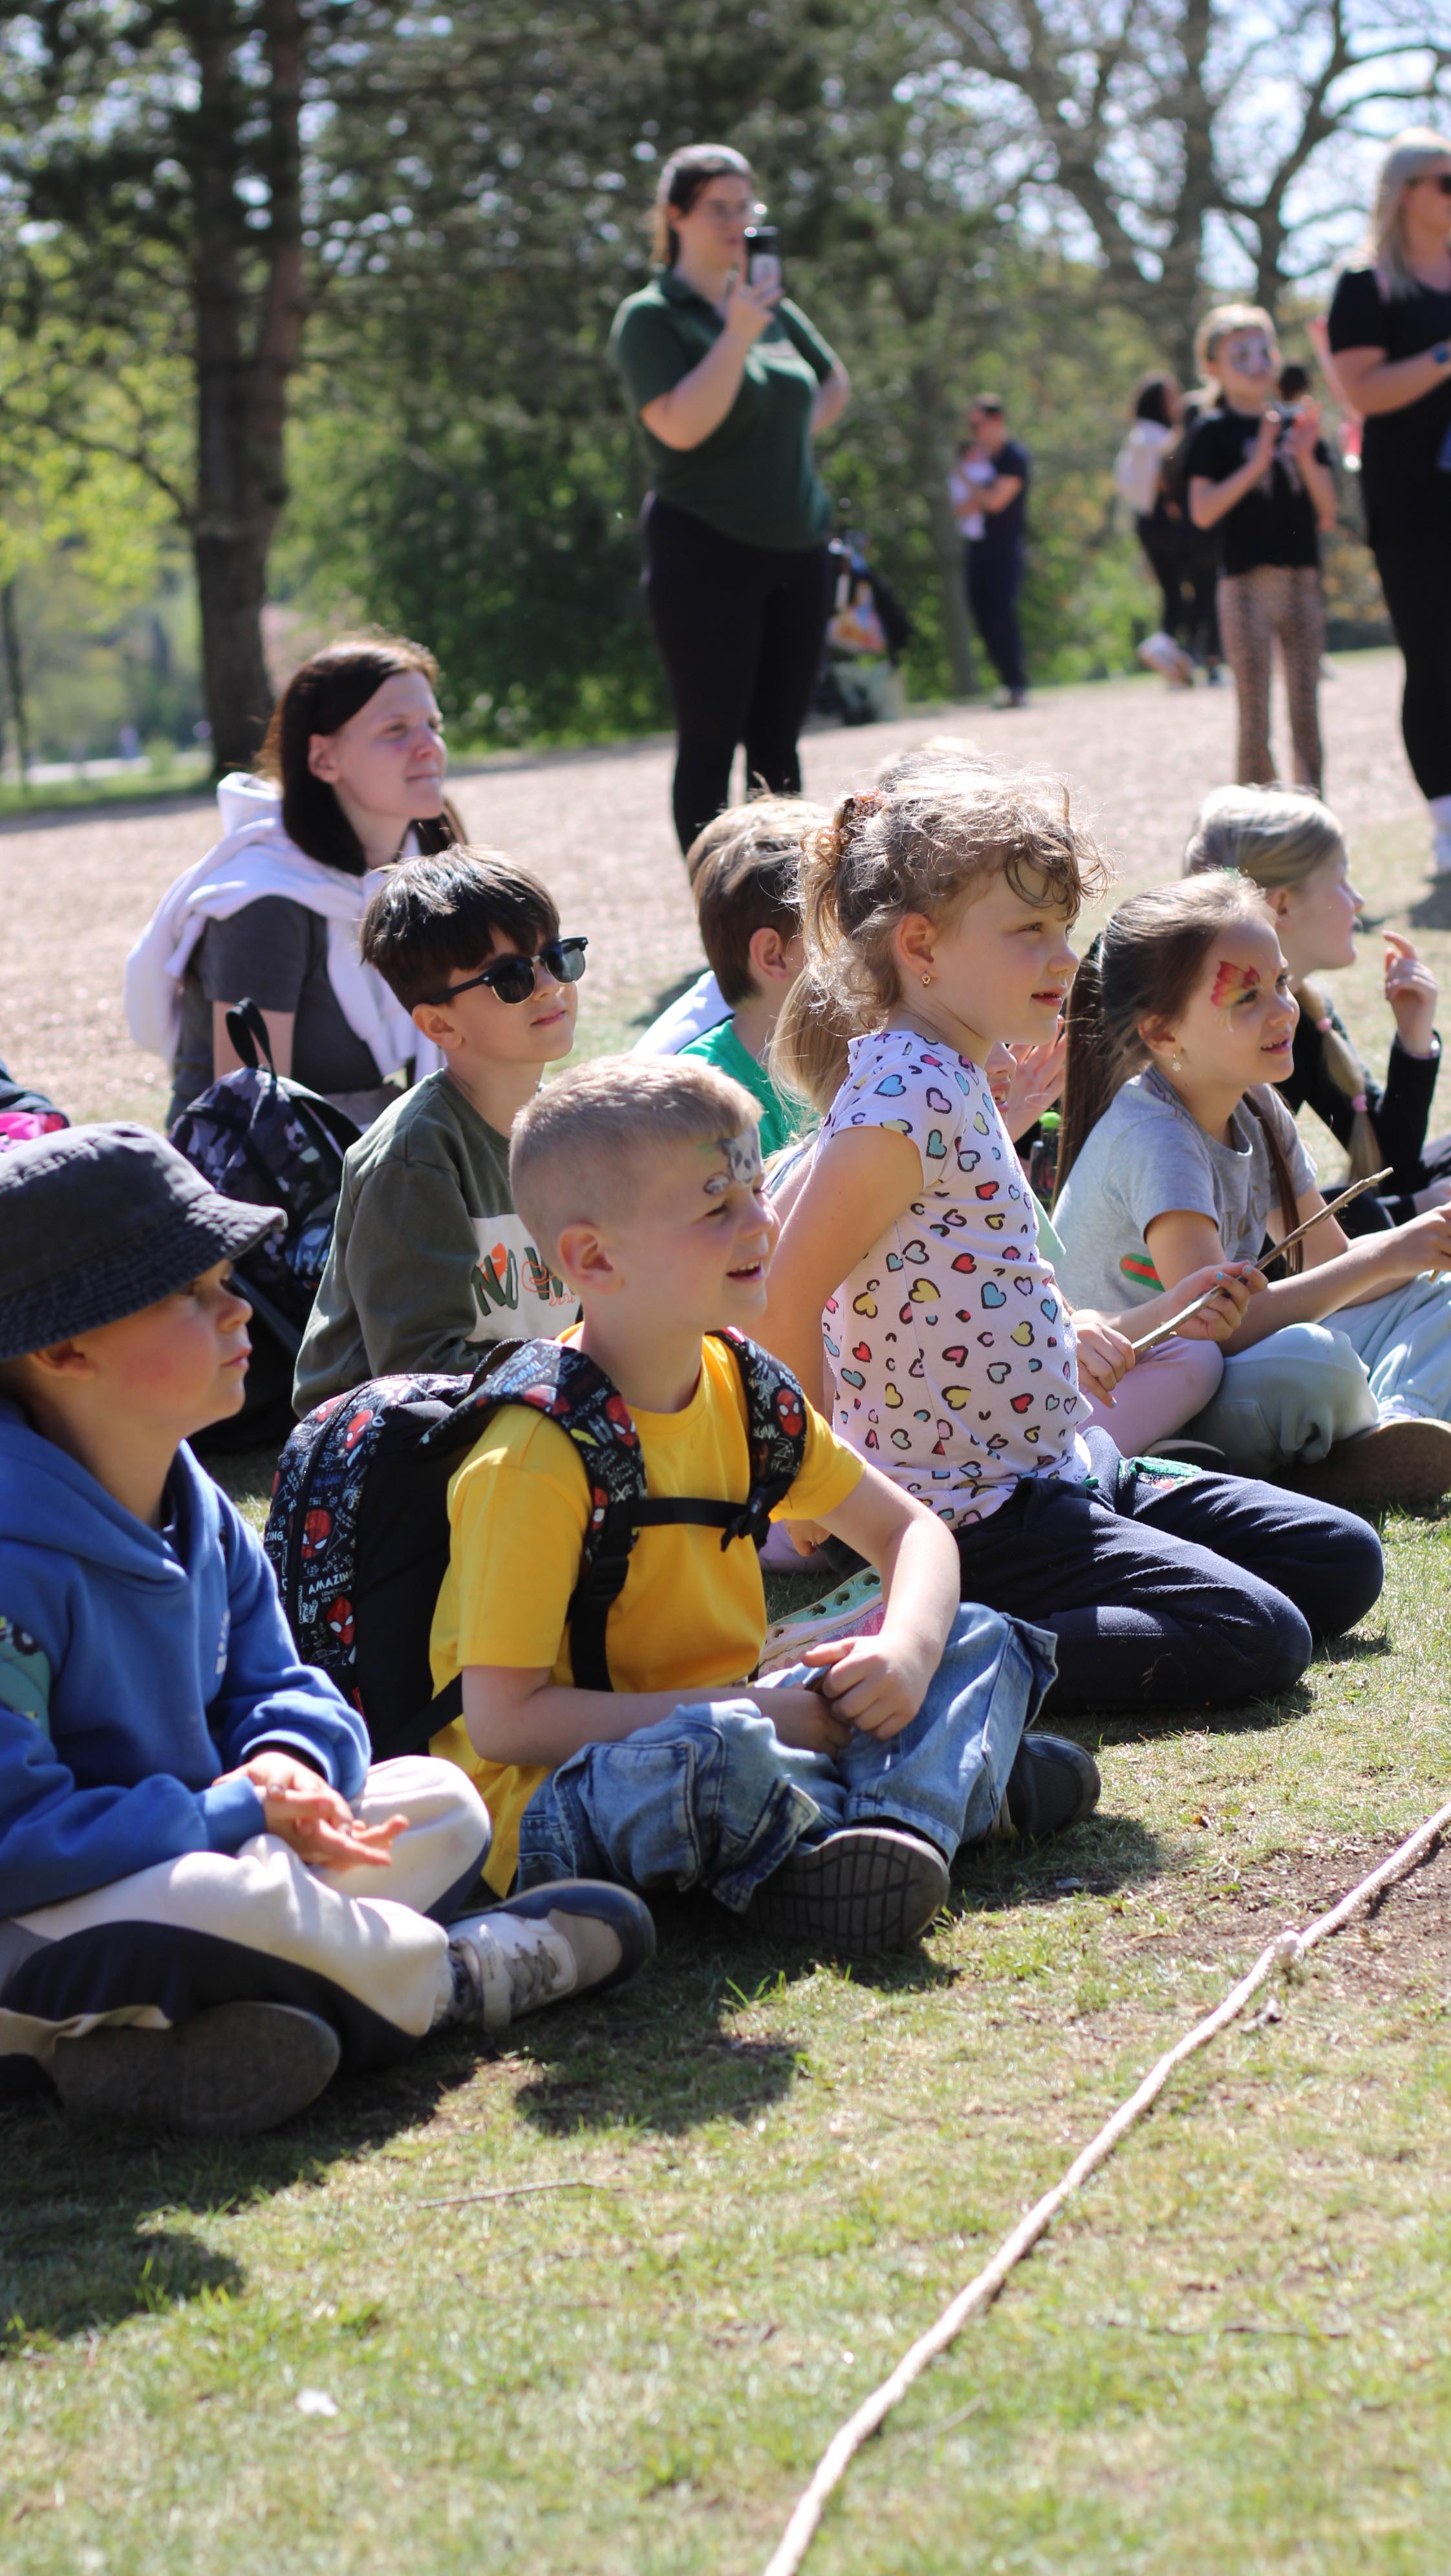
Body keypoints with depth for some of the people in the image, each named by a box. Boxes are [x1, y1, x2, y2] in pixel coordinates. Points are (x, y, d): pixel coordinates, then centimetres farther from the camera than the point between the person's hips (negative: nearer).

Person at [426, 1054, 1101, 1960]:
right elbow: (503, 1718, -23)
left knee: (979, 1643, 3)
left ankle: (899, 1823, -26)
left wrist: (907, 1649, -11)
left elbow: (912, 1530, 12)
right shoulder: (536, 1457, -21)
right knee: (718, 1754, -40)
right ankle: (957, 1784, -12)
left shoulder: (738, 1390, 4)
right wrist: (739, 1713, -24)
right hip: (556, 1797, -9)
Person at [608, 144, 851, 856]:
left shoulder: (772, 307, 13)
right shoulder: (650, 316, -6)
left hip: (795, 550, 6)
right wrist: (737, 336, -24)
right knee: (710, 744, -4)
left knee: (778, 743, 8)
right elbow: (679, 426, -19)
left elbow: (834, 384, 30)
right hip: (706, 550, -6)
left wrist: (795, 436, 12)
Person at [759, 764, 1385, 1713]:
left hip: (1063, 1471, 10)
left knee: (1343, 1561, 10)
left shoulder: (957, 1080, 10)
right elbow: (784, 1305, -22)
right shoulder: (906, 1098, -21)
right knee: (1259, 1635, -17)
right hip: (981, 1518, -10)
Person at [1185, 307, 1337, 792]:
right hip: (1247, 584, -4)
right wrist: (1256, 464, -18)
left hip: (1302, 582, 4)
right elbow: (1202, 511, -12)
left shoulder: (1299, 426, 11)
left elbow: (1326, 511, 7)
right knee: (1255, 720, -3)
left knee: (1306, 716, 6)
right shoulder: (1216, 432, -1)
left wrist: (1306, 457, -8)